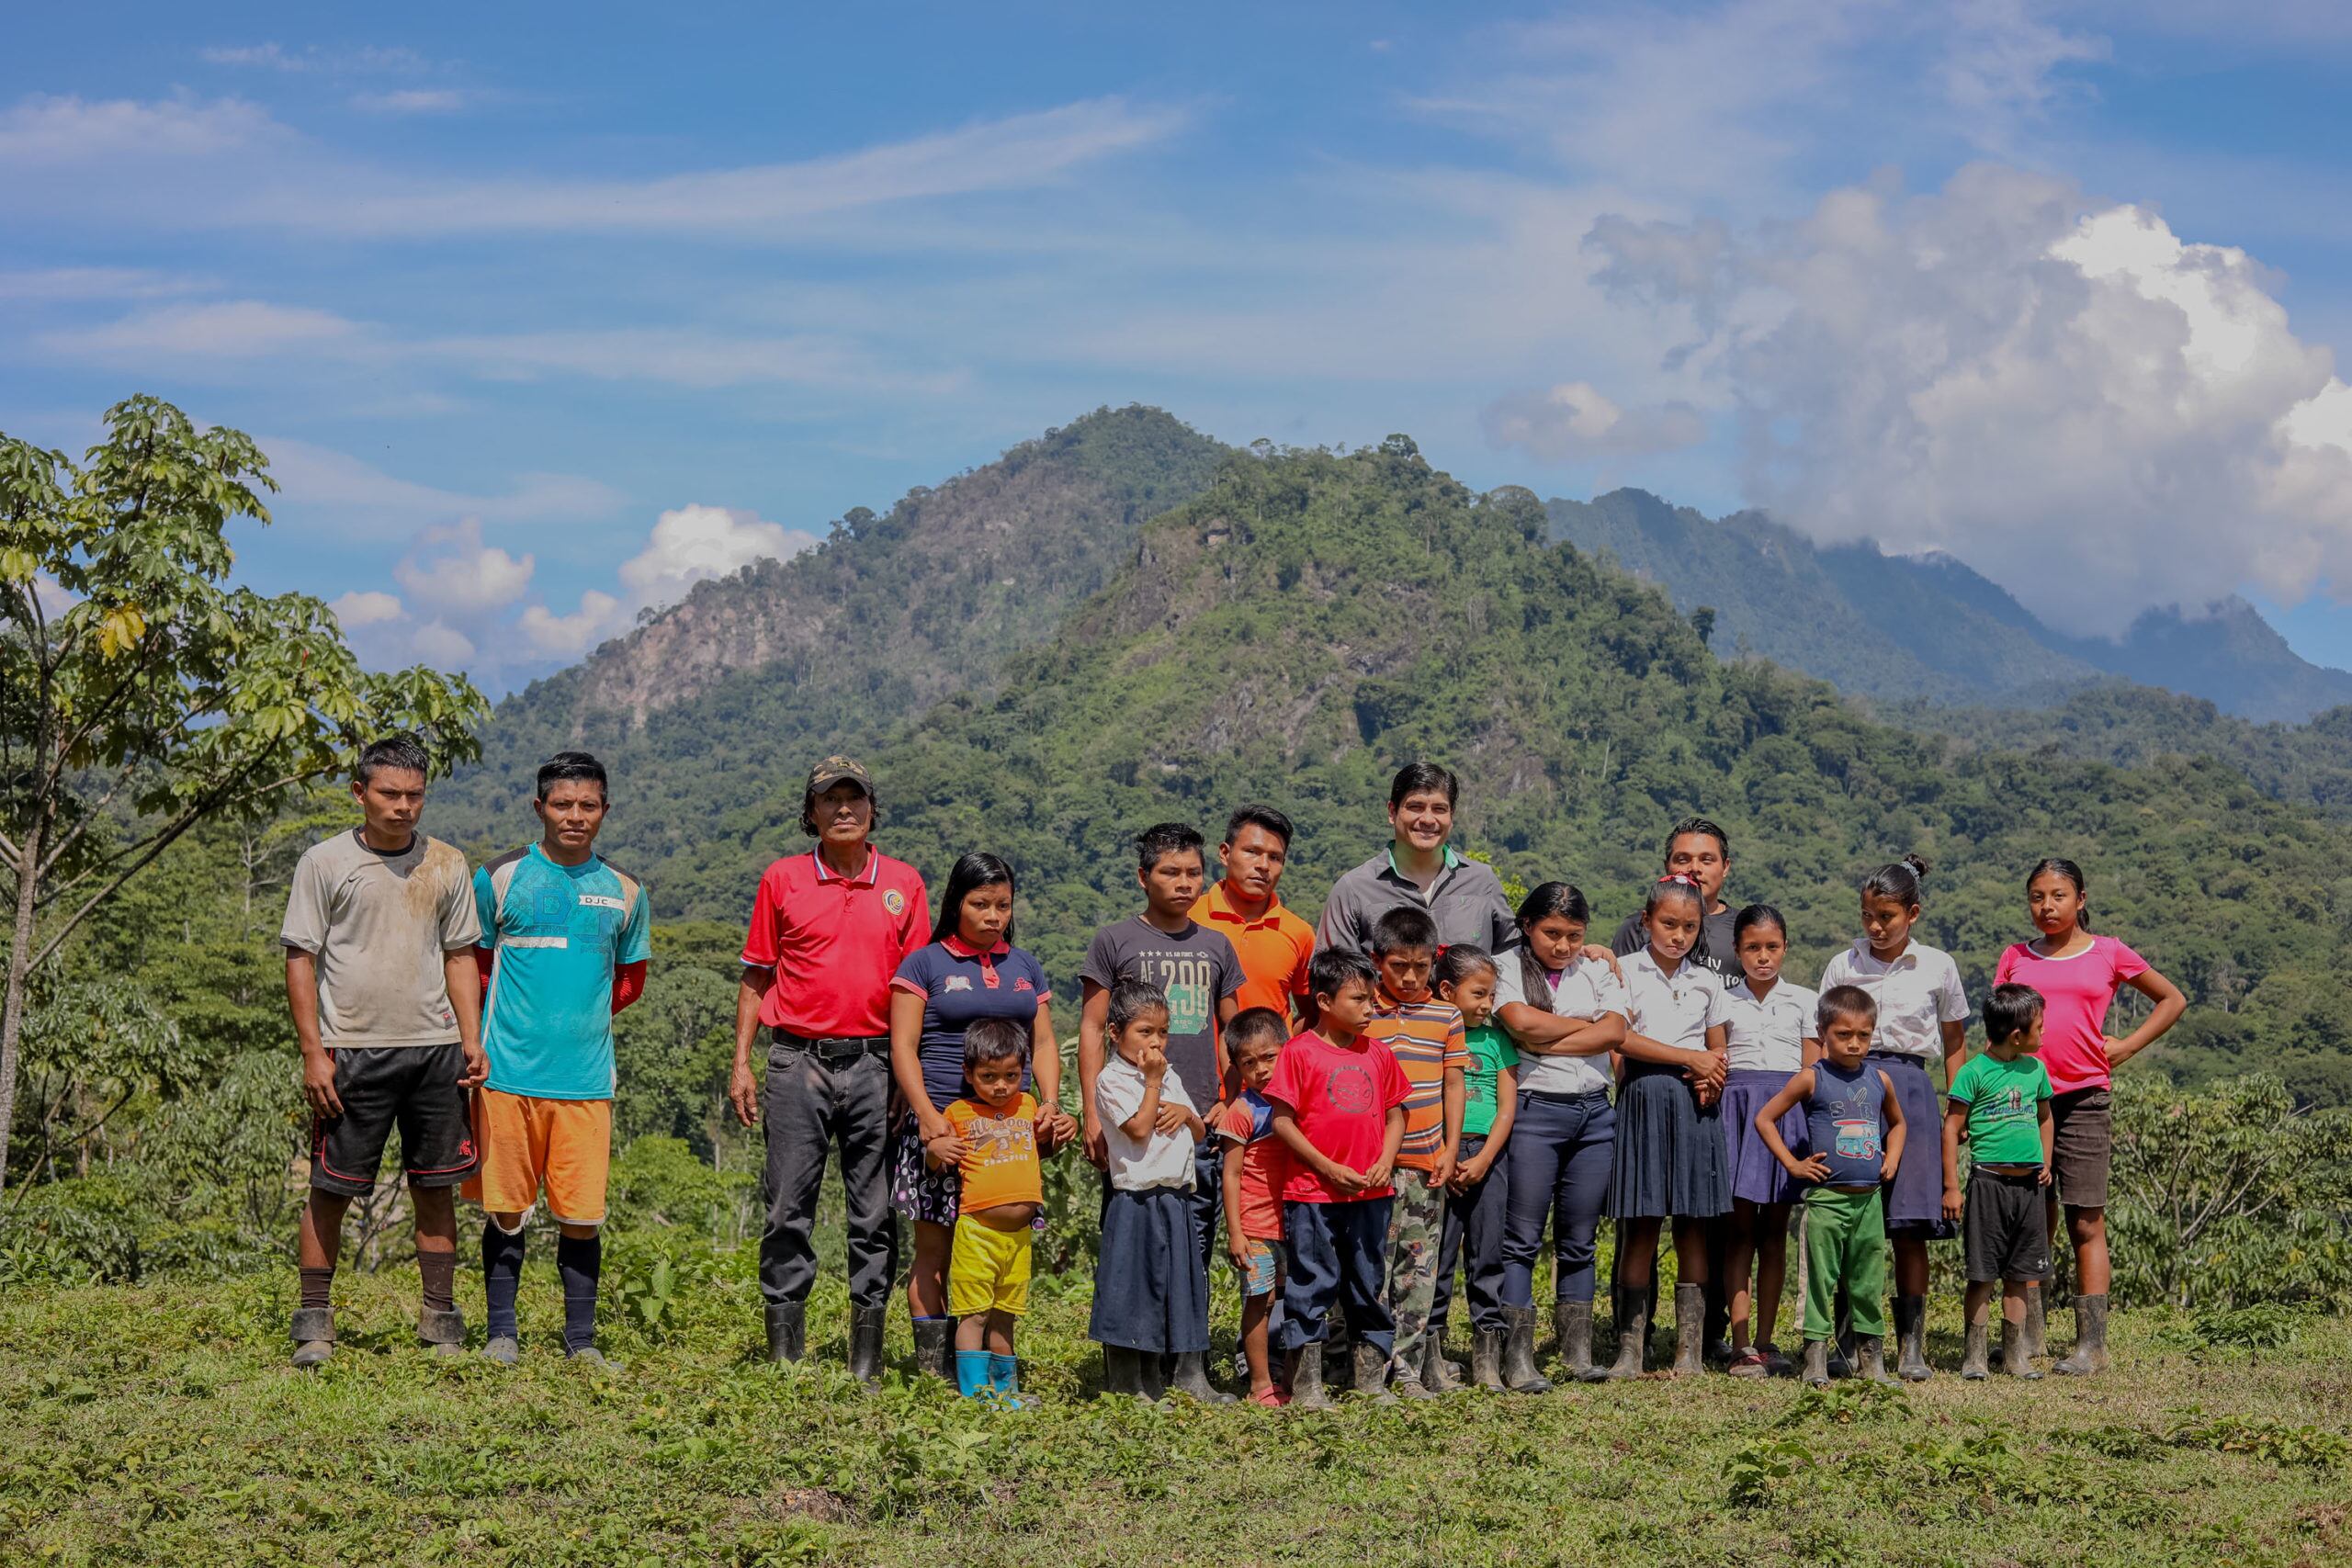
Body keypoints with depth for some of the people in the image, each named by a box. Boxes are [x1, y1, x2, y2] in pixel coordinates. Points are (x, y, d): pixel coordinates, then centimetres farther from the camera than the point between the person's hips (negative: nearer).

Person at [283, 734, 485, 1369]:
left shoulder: (446, 865, 11)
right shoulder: (325, 862, 0)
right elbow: (300, 959, -1)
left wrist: (472, 1041, 4)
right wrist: (314, 1052, -8)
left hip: (434, 1049, 3)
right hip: (352, 1049, -3)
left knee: (435, 1188, 7)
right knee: (331, 1189, -1)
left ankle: (440, 1316, 16)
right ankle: (314, 1318, 10)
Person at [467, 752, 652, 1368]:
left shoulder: (624, 891, 9)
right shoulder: (500, 878, 3)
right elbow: (472, 968, 13)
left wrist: (580, 1016, 11)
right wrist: (501, 1028, 7)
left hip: (586, 1078, 1)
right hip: (508, 1069, -1)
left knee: (581, 1214, 0)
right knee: (505, 1211, 3)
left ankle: (582, 1340, 10)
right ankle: (502, 1334, 14)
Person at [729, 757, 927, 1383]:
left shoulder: (904, 883, 7)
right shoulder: (783, 879, 5)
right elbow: (756, 977, 9)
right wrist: (741, 1064, 2)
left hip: (875, 1063, 1)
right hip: (799, 1061, -1)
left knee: (875, 1214, 3)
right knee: (789, 1209, 0)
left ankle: (866, 1358, 9)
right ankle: (784, 1351, 7)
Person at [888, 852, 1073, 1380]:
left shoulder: (1024, 966, 16)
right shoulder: (924, 964, 3)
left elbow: (1043, 1042, 16)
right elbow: (903, 1046, -3)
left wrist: (1050, 1103, -1)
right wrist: (927, 1114, -15)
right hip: (943, 1120, -3)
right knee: (935, 1247, -2)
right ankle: (932, 1366, 2)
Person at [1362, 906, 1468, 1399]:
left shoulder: (1446, 1016, 7)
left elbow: (1453, 1085, 10)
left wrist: (1450, 1150, 4)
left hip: (1427, 1162, 3)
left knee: (1418, 1271, 6)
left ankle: (1408, 1369, 13)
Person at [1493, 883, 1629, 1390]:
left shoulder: (1597, 971, 13)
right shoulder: (1506, 967, 3)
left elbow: (1615, 1032, -3)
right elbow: (1521, 1022, -16)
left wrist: (1547, 1043, -9)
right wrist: (1587, 1026, -2)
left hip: (1594, 1113, 4)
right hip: (1533, 1109, -4)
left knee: (1579, 1240, 8)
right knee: (1522, 1238, -5)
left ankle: (1578, 1352, 13)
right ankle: (1518, 1359, -3)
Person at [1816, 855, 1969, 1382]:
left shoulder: (1937, 967, 7)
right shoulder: (1841, 966, 8)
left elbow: (1955, 1045, 15)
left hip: (1909, 1088, 0)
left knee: (1910, 1228, -4)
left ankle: (1911, 1347, 2)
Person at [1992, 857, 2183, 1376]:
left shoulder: (2108, 954, 5)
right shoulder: (2015, 958, 11)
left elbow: (2173, 1000, 15)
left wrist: (2127, 1047, 5)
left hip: (2084, 1099, -2)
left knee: (2086, 1223, -2)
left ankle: (2091, 1344, -1)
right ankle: (2028, 1336, 11)